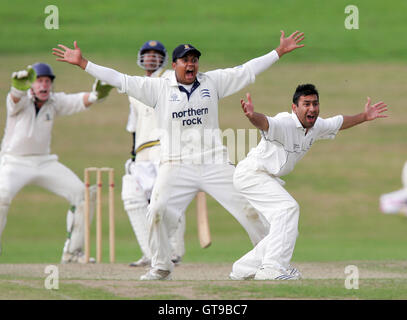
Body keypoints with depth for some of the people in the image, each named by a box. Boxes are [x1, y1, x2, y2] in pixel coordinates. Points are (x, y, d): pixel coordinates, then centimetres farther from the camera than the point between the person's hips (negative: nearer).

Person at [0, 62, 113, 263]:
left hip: (45, 163, 5)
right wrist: (19, 86, -65)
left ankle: (72, 252, 7)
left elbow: (78, 102, -18)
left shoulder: (54, 102, 0)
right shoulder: (21, 101, -13)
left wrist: (94, 95, -43)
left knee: (82, 194, -4)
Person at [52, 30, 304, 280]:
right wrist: (82, 63, -3)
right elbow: (120, 80, 2)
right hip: (177, 165, -1)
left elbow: (247, 71, 11)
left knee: (249, 207, -3)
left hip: (215, 163, 1)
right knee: (158, 211, -15)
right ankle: (161, 267, 2)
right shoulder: (158, 88, 5)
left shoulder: (212, 82, 10)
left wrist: (280, 51, 9)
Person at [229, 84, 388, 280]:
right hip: (250, 173, -10)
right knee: (288, 208, -26)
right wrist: (252, 116, -70)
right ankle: (272, 267, -28)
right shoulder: (285, 124, -28)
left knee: (288, 232, 10)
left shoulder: (316, 127, 0)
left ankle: (243, 268, 18)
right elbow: (265, 123, -49)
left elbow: (338, 123, 21)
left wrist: (364, 117, 22)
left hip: (268, 179, 10)